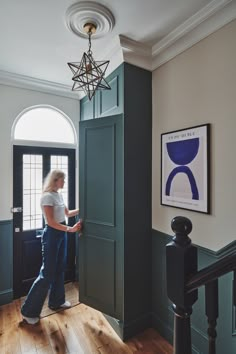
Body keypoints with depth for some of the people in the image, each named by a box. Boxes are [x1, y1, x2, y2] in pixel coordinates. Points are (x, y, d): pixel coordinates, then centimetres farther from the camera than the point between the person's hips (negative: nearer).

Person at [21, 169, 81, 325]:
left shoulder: (59, 195, 8)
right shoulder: (47, 197, -18)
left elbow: (67, 213, 20)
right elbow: (51, 222, -22)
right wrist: (70, 229, -25)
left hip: (61, 233, 9)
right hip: (52, 235, -8)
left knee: (59, 269, 18)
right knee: (47, 273, 0)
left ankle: (56, 301, 36)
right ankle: (29, 311, 18)